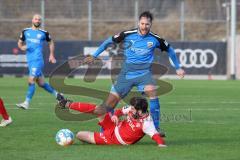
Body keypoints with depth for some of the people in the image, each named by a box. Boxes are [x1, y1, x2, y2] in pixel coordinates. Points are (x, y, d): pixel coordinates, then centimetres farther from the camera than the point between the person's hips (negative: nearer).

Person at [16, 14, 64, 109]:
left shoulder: (44, 33, 3)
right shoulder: (25, 31, 10)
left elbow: (51, 42, 19)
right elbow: (20, 43, 21)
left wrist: (51, 55, 16)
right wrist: (22, 47, -2)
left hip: (38, 59, -5)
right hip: (30, 60, 5)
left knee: (31, 81, -15)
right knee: (41, 83, 11)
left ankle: (26, 103, -16)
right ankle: (56, 94, 31)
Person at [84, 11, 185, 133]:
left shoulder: (155, 39, -4)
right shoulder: (127, 35, -6)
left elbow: (169, 50, 14)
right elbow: (109, 41, 7)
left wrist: (177, 67, 17)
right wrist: (94, 56, 7)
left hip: (144, 72, -1)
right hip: (127, 72, 1)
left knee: (152, 91, -31)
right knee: (110, 102, -2)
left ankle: (156, 129, -23)